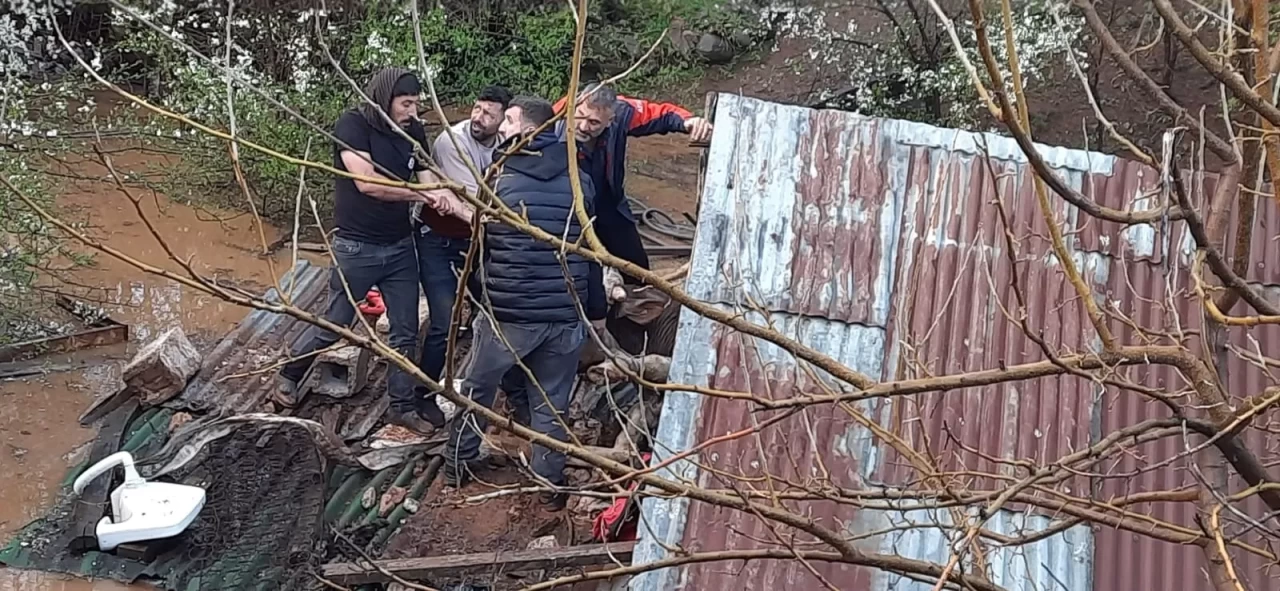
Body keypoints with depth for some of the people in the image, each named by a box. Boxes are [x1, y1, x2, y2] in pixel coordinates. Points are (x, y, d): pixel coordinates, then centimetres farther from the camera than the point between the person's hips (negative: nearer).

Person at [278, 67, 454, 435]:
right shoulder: (352, 125, -15)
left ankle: (402, 407, 19)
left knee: (406, 332, 7)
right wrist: (423, 194, -22)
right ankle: (289, 373, 34)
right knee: (334, 324, 8)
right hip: (357, 248, -5)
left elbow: (428, 177, -3)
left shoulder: (413, 131, 2)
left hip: (400, 247, 5)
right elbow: (367, 183, -26)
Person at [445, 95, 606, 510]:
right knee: (552, 404, 13)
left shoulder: (497, 179, -6)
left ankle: (458, 466, 32)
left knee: (476, 390, 20)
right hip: (565, 315, 2)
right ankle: (550, 486, 18)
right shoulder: (579, 181, 2)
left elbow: (479, 243, 4)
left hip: (507, 312, -2)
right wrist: (596, 309, 15)